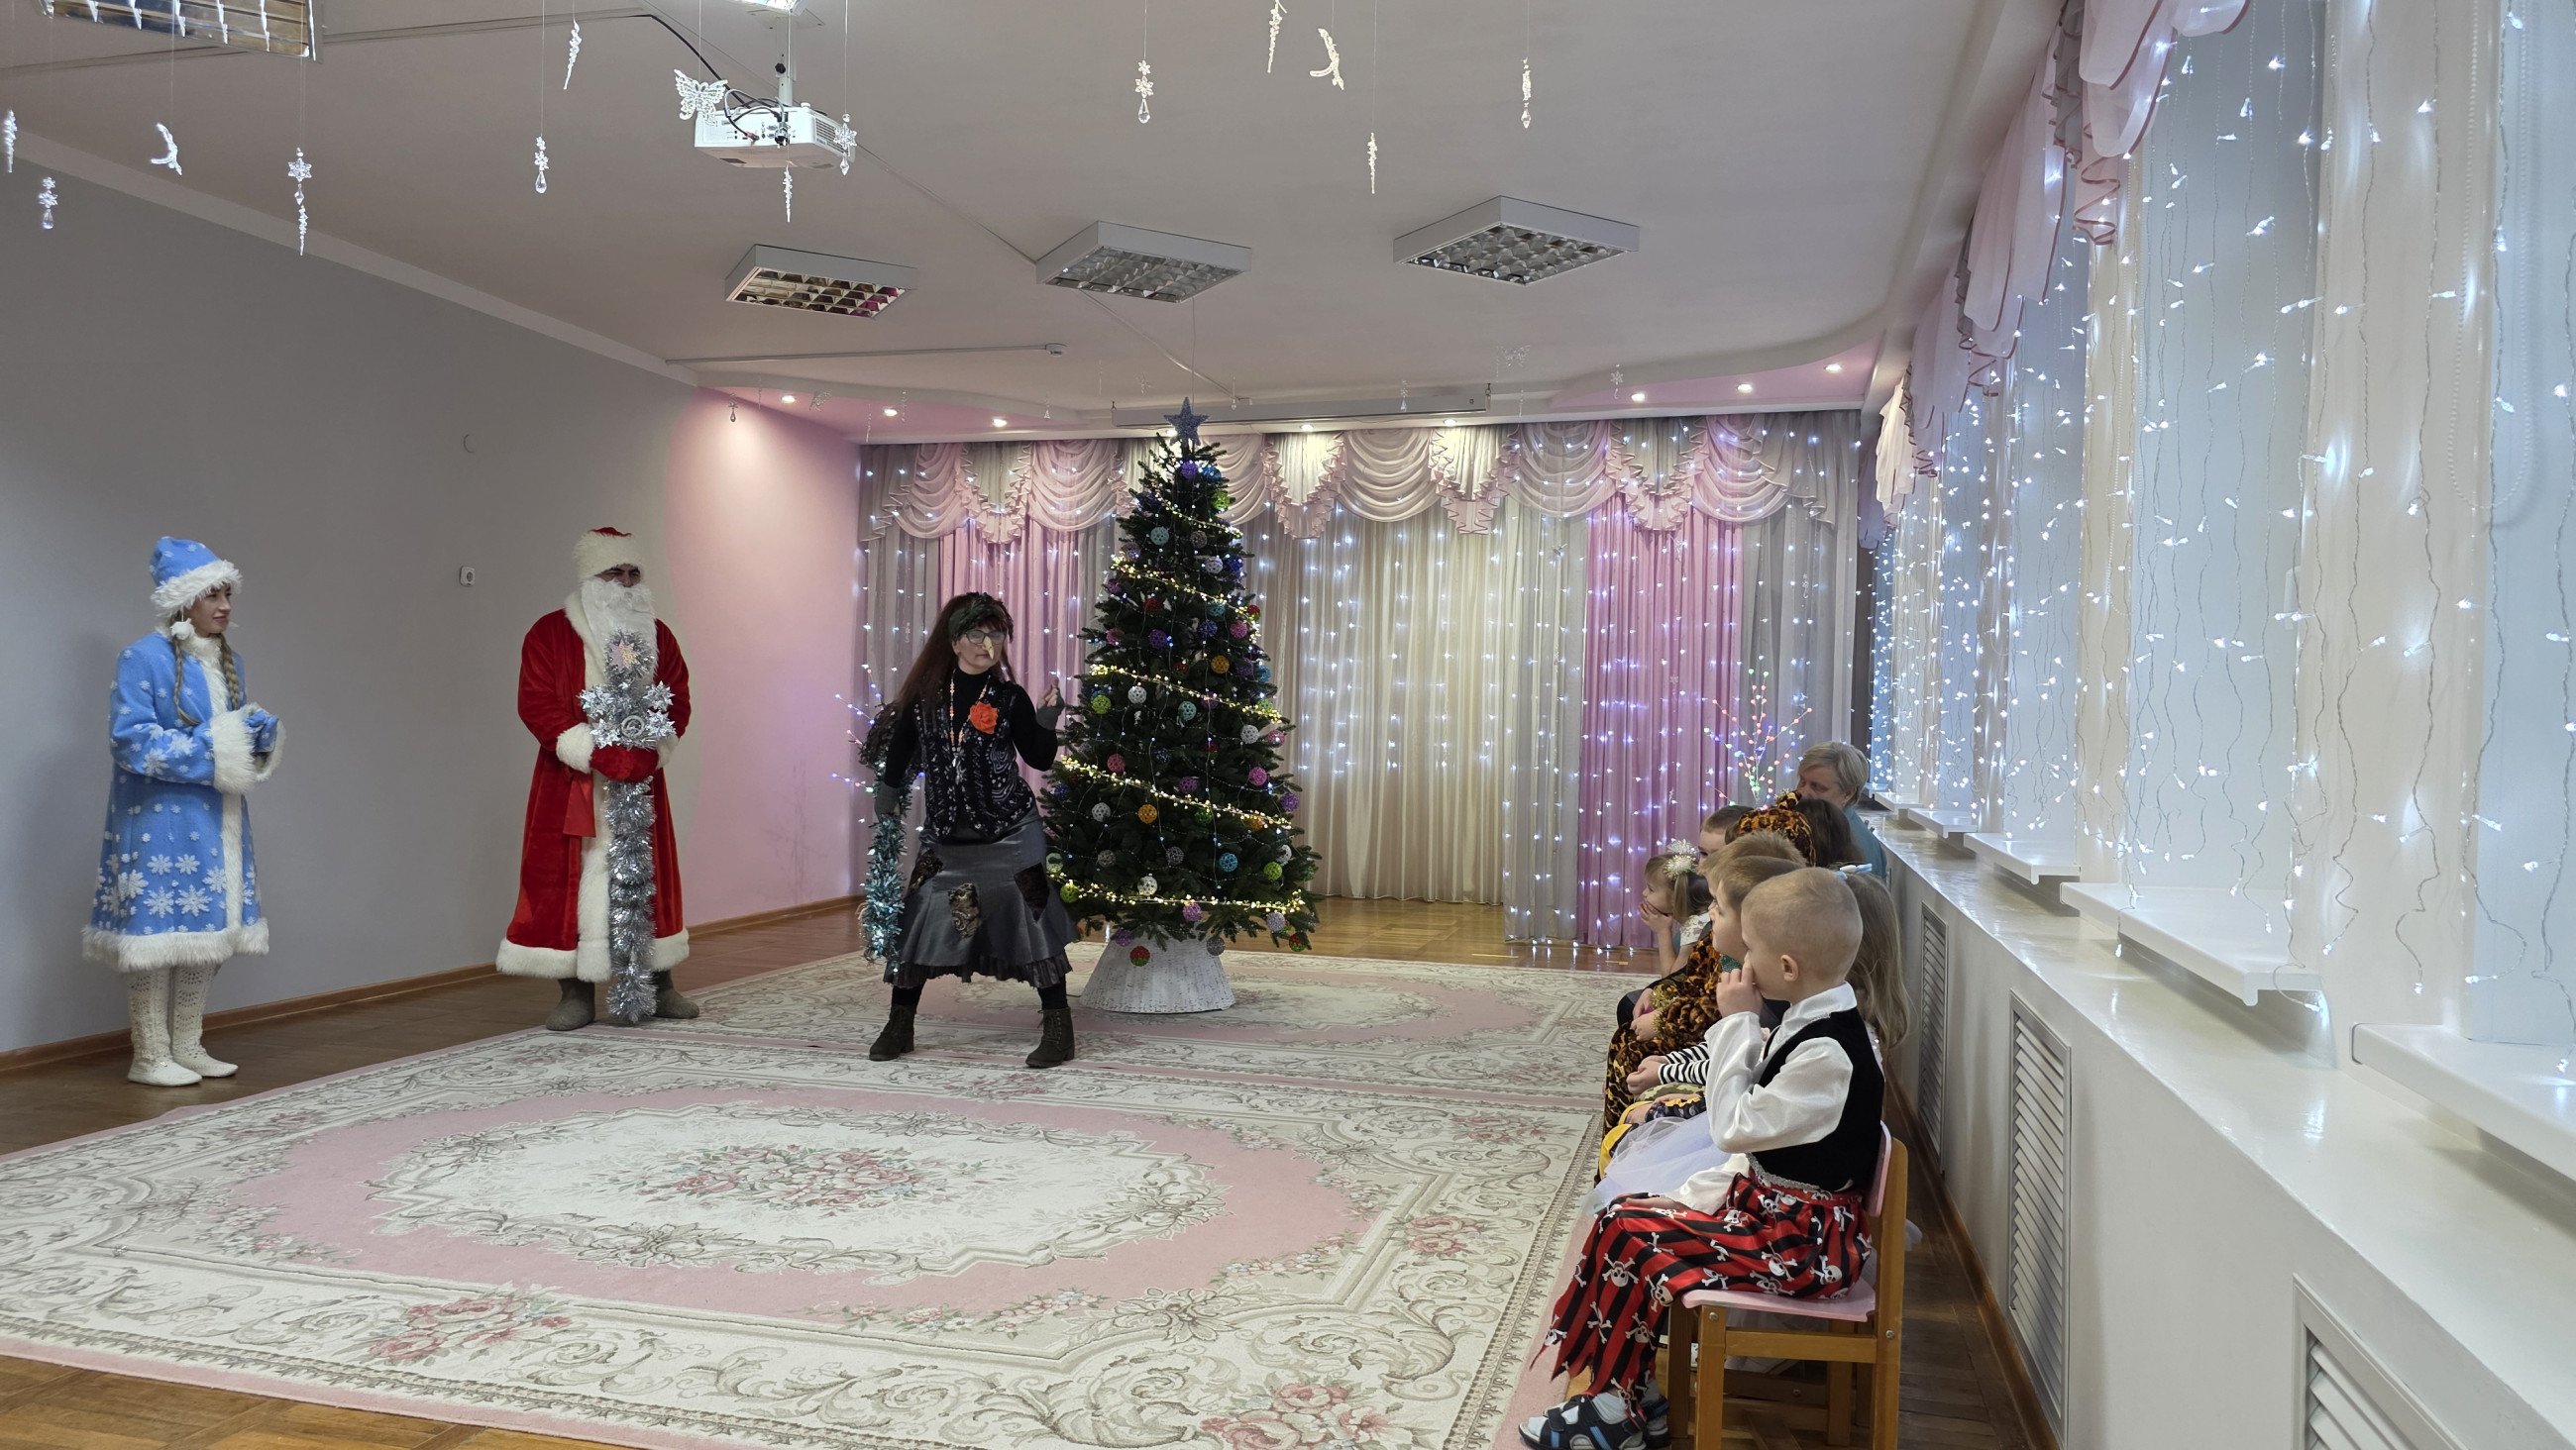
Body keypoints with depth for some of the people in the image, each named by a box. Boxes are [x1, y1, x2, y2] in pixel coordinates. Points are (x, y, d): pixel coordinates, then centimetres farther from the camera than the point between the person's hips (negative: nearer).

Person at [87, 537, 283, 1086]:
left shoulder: (228, 661, 12)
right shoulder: (143, 658, -10)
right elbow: (130, 738, -17)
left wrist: (258, 735, -3)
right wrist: (210, 748, -20)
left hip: (216, 821, 7)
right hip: (160, 820, -7)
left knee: (206, 930, 10)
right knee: (160, 928, -4)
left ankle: (188, 1047, 20)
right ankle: (150, 1057, 5)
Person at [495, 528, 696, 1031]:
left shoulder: (658, 635, 8)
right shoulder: (550, 634, -3)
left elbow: (678, 702, 6)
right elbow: (537, 706, -10)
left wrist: (652, 752, -12)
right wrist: (597, 754, -20)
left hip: (641, 780, 3)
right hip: (572, 783, -3)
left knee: (649, 877, 8)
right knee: (571, 878, -2)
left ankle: (658, 984, 18)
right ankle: (578, 992, 5)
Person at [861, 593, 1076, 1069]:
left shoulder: (1009, 698, -4)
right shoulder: (925, 697, 1)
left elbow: (1039, 758, -3)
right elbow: (898, 752, 12)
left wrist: (1047, 720, -18)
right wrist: (886, 804, 13)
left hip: (1011, 831, -2)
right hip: (947, 833, 2)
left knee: (1032, 917, -4)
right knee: (918, 918, 3)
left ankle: (1058, 1028, 4)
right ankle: (899, 1026, 20)